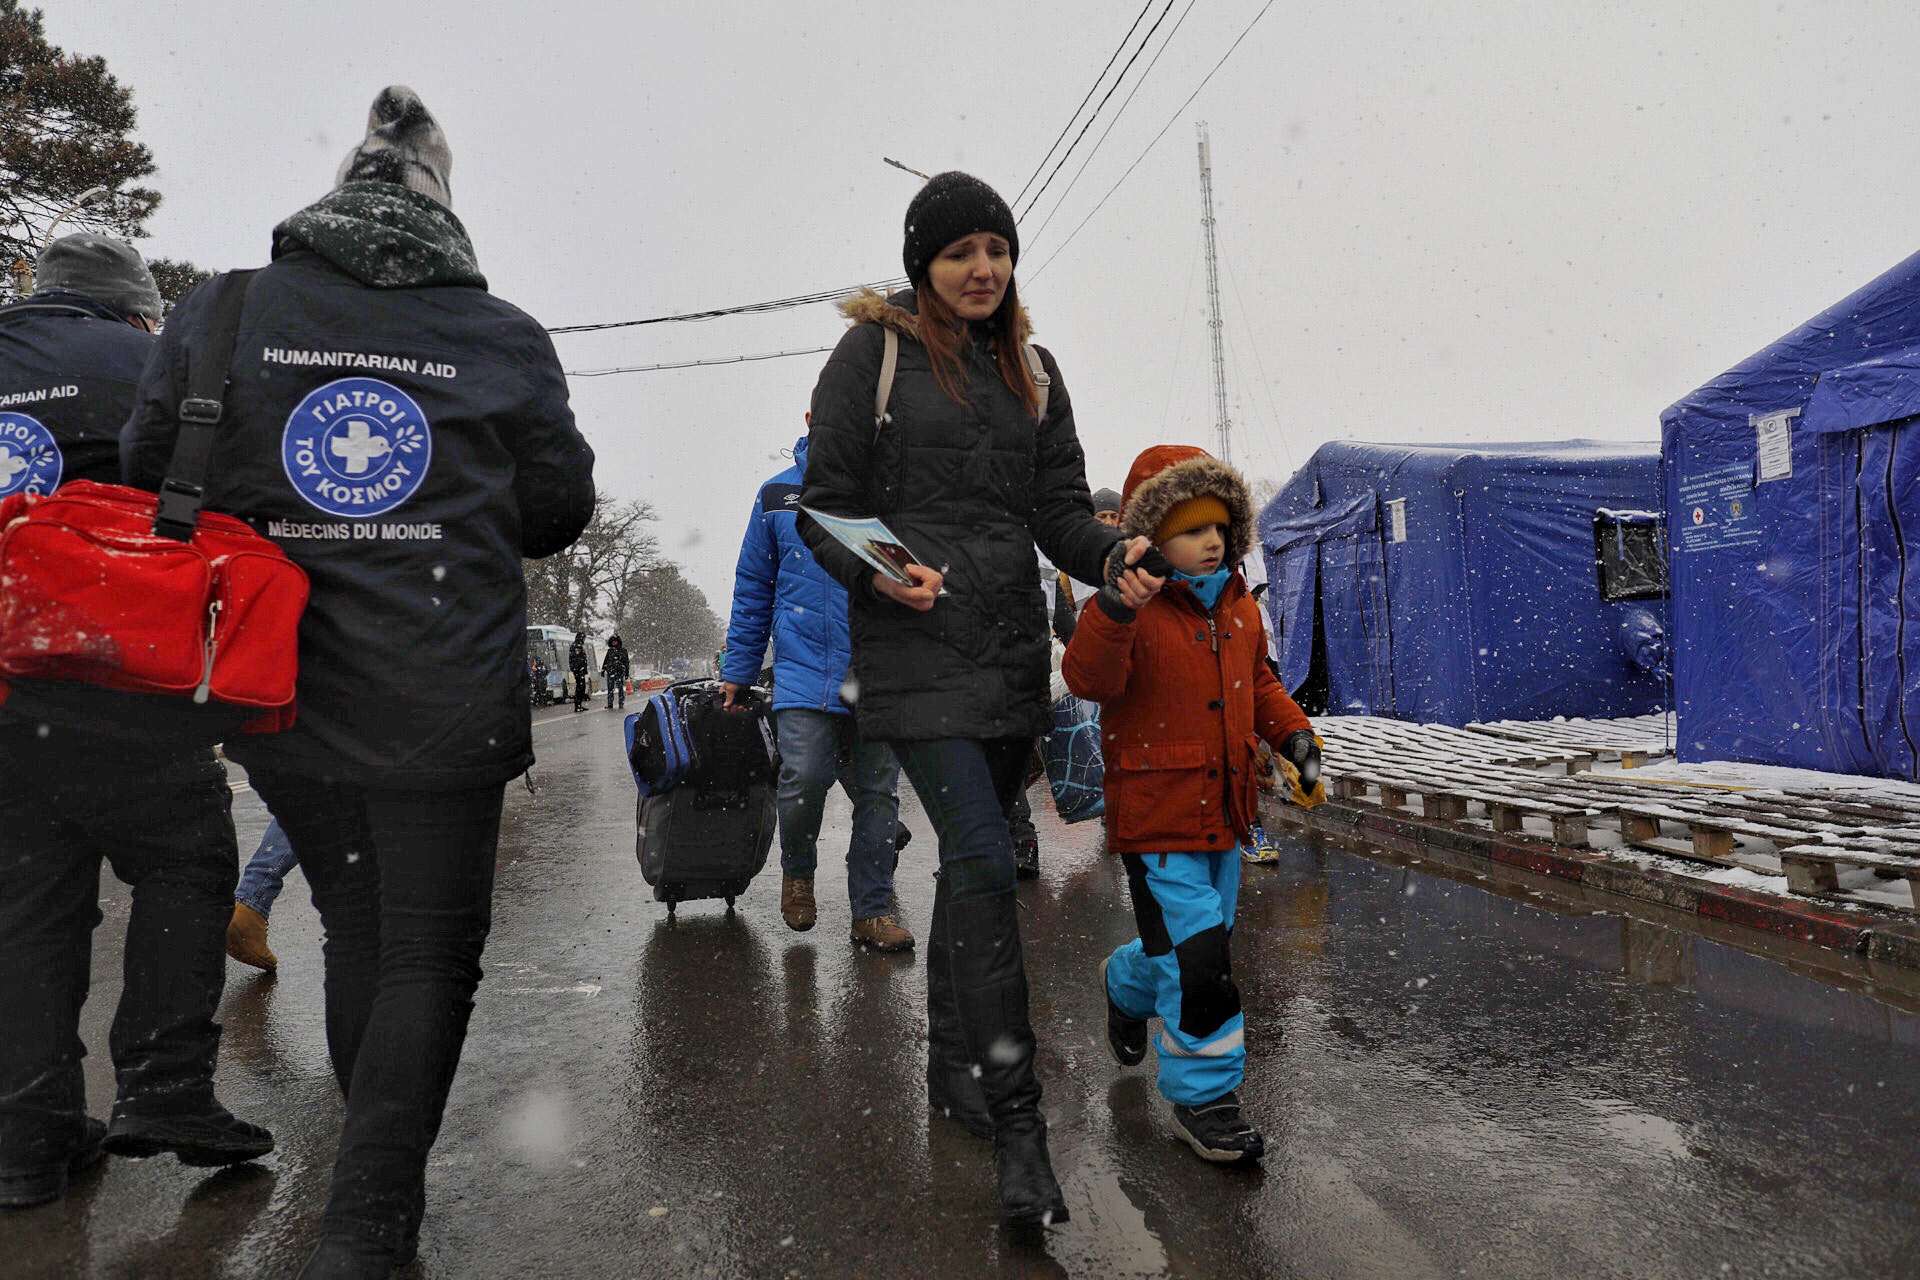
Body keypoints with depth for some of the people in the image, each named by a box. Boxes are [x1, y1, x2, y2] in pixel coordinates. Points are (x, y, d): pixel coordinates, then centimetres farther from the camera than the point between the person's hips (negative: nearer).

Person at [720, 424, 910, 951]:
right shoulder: (778, 495, 10)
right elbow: (753, 588, 15)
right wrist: (737, 670, 13)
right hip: (804, 668, -1)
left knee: (877, 791, 4)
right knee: (805, 776, -15)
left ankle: (872, 912, 18)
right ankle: (797, 871, 16)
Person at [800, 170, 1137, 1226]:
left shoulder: (1030, 369, 16)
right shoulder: (873, 352, 1)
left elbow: (1059, 508, 10)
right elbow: (822, 505, -1)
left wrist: (1113, 556, -11)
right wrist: (876, 571, -20)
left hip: (1012, 645, 6)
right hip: (914, 647, -5)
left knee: (971, 857, 12)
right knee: (984, 857, -15)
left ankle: (952, 1071, 29)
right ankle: (1015, 1119, -5)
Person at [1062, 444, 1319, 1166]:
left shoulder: (1240, 608, 8)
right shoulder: (1134, 610, -15)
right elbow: (1089, 679, -32)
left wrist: (1291, 731, 8)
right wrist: (1114, 609, -48)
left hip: (1225, 811, 8)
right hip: (1156, 817, -8)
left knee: (1201, 938, 22)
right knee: (1197, 958, -7)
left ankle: (1127, 982, 53)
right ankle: (1203, 1098, 13)